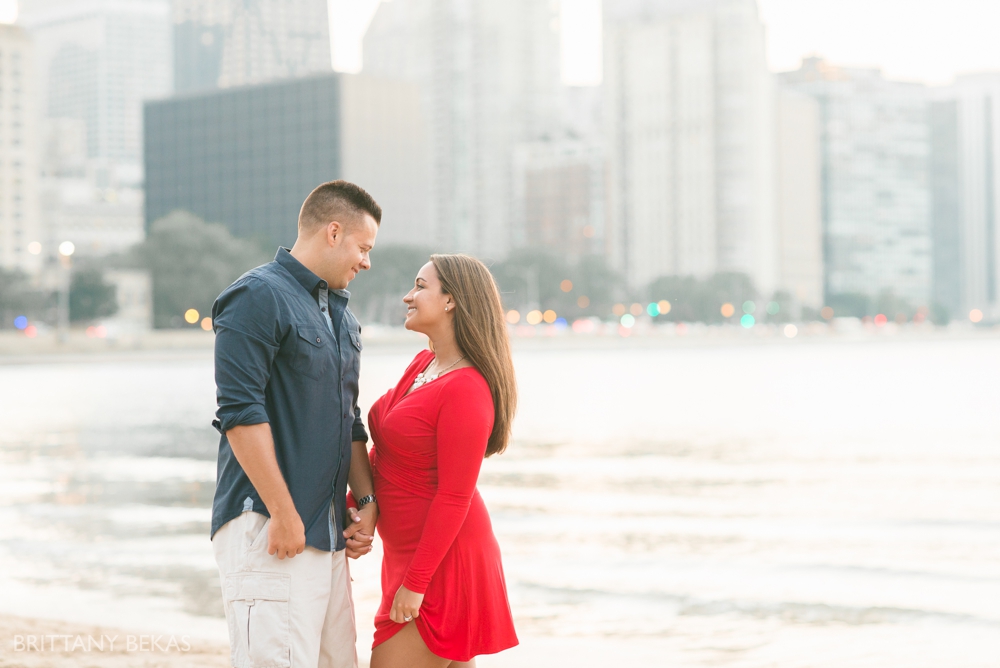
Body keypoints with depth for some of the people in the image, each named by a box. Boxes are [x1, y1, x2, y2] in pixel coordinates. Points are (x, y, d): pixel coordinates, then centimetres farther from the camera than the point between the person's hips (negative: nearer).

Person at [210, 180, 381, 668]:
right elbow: (241, 413, -16)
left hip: (328, 533, 9)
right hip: (266, 524, -9)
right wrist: (284, 514, -18)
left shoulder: (341, 316, 21)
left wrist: (367, 500, 12)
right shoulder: (258, 296, -7)